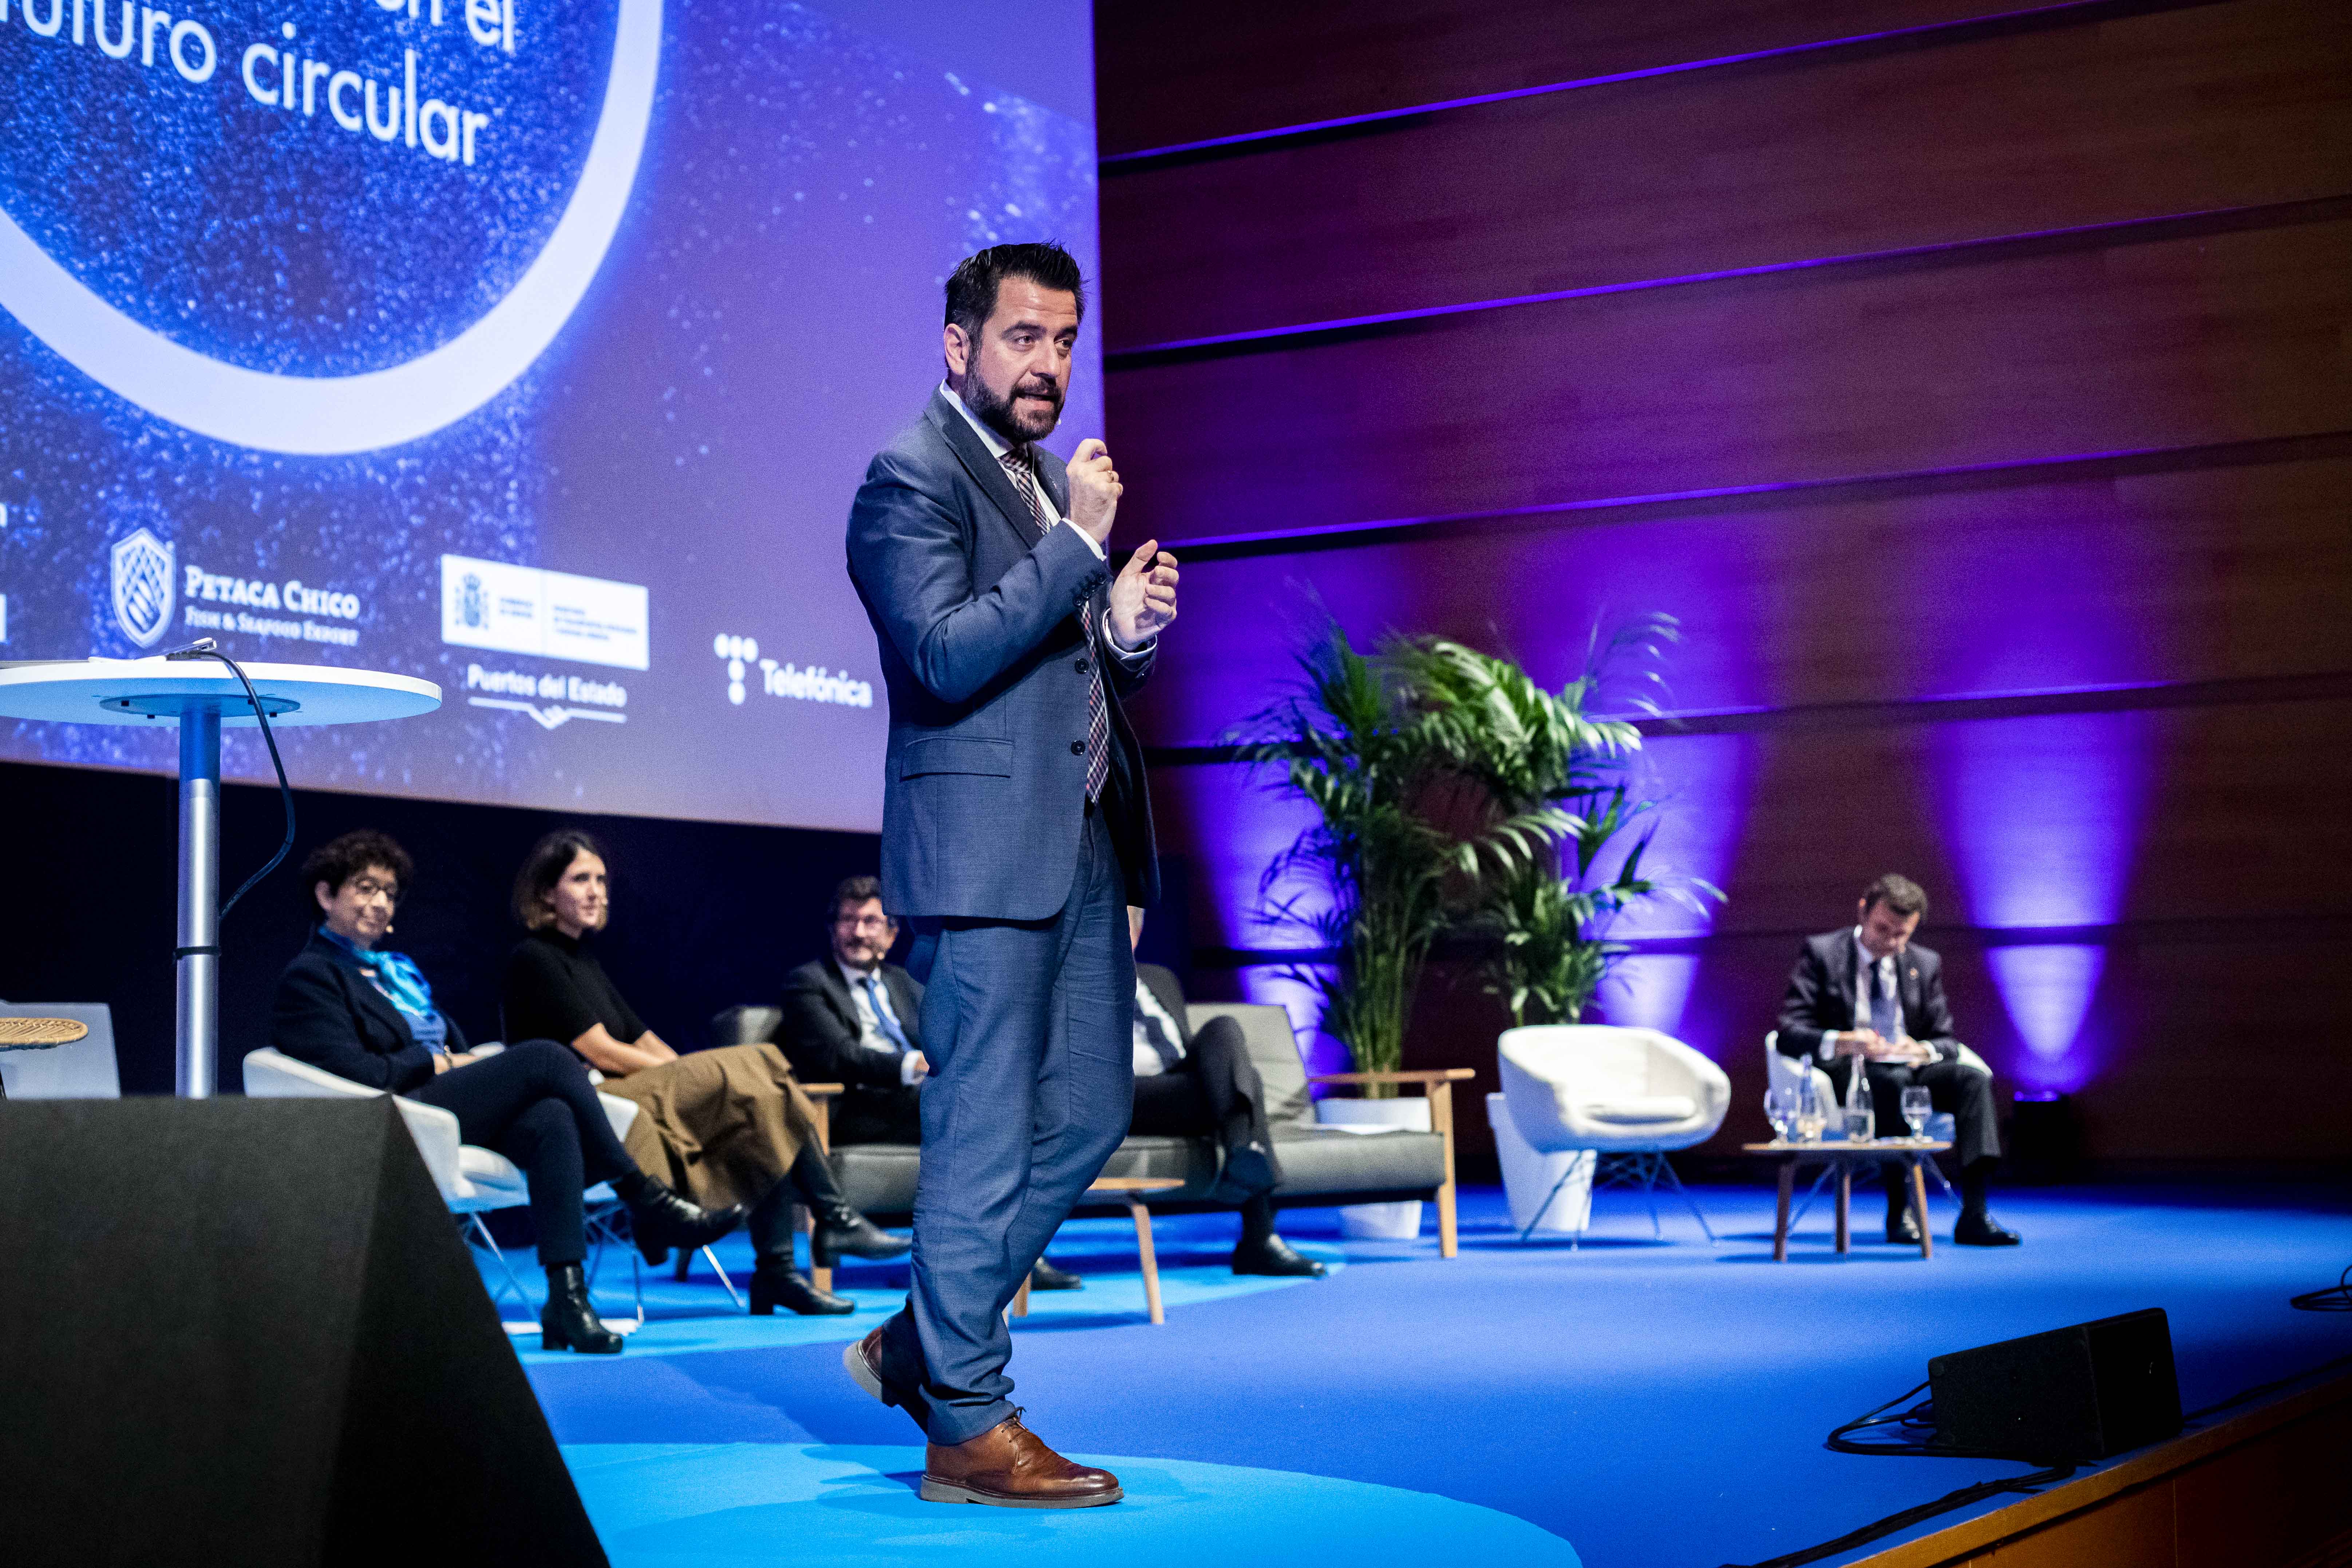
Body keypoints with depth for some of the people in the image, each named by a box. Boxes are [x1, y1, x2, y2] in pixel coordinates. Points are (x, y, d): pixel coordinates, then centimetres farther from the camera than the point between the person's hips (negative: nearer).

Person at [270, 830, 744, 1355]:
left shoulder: (399, 970, 30)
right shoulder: (310, 975, 4)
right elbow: (356, 1074, -9)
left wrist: (471, 1061, 2)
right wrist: (441, 1062, -5)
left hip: (456, 1099, 7)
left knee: (551, 1118, -29)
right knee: (545, 1056, -25)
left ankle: (566, 1299, -40)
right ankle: (647, 1200, -19)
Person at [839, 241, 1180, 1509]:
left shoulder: (1049, 479, 20)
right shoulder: (913, 476, -8)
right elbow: (943, 656, -20)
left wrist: (1126, 629, 3)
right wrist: (1078, 545, -18)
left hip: (1082, 845, 9)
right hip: (985, 851, -9)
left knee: (1088, 1114, 13)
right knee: (984, 1138, -4)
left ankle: (920, 1345, 25)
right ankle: (967, 1428, 5)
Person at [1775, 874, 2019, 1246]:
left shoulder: (1926, 964, 15)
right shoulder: (1822, 953, 1)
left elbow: (1946, 1040, 12)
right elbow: (1788, 1032, -8)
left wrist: (1924, 1051, -14)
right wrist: (1839, 1043, -28)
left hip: (1910, 1068, 5)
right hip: (1847, 1076, -4)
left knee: (1975, 1078, -24)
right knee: (1895, 1082, -37)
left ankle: (1974, 1215, -34)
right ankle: (1899, 1211, -31)